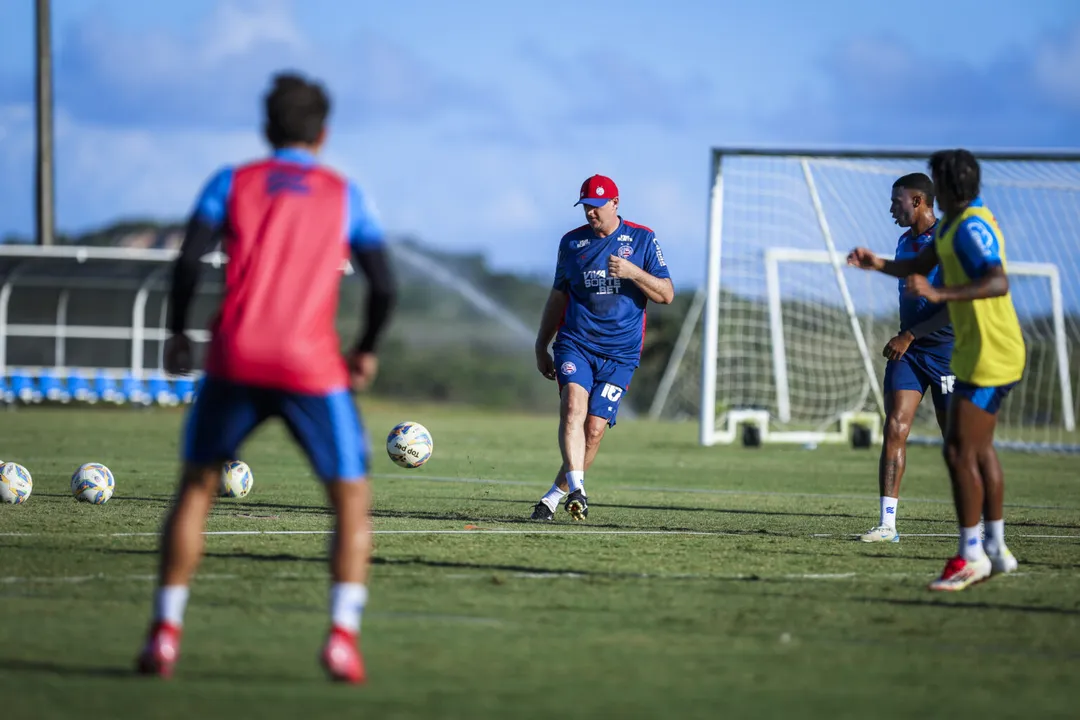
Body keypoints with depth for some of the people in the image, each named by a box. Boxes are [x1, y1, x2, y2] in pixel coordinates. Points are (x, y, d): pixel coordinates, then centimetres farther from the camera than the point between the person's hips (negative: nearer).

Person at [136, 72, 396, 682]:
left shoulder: (232, 183, 10)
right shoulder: (346, 196, 12)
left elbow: (190, 260, -3)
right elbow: (384, 286, 5)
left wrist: (178, 334, 10)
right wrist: (368, 351, 21)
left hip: (236, 362, 1)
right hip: (314, 368, -1)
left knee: (196, 487, 17)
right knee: (353, 499, 9)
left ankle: (166, 632, 9)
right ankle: (344, 634, -9)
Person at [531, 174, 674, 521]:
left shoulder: (642, 239, 3)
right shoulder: (572, 242, 10)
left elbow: (666, 294, 1)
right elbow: (558, 297, 20)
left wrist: (632, 272, -16)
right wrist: (540, 346, 19)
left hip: (620, 353, -1)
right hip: (574, 343, 1)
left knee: (594, 429, -7)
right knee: (574, 405, -26)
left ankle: (554, 497, 8)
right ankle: (576, 488, -36)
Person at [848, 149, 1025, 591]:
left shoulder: (972, 227, -21)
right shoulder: (952, 222, 12)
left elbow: (998, 282, -35)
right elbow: (921, 265, 23)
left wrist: (939, 294, -44)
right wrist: (878, 264, 6)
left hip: (989, 358, -11)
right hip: (981, 353, 11)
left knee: (959, 451, -11)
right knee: (979, 449, 18)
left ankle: (971, 556, -8)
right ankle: (996, 550, 25)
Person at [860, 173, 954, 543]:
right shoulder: (905, 242, 13)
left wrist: (910, 336, -19)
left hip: (945, 350, -6)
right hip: (907, 349, 7)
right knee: (894, 428, -7)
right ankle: (887, 523, -10)